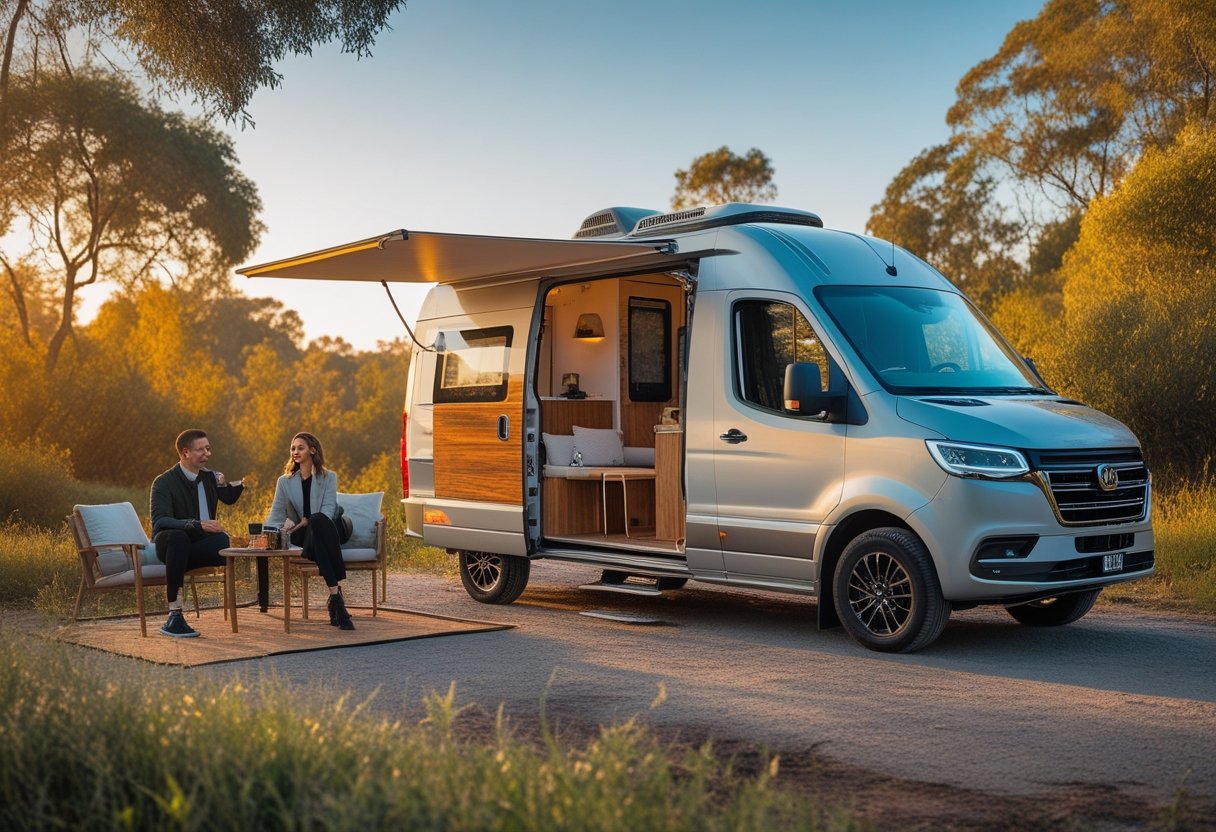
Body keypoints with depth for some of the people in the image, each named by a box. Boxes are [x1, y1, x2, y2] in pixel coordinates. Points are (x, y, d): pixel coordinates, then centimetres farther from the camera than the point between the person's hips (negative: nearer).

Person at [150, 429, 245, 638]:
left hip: (200, 546, 4)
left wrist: (240, 483, 7)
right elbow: (160, 522, -25)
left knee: (223, 541, -33)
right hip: (169, 543, -4)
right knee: (177, 537, -42)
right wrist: (199, 524, -38)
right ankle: (174, 614, -41)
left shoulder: (210, 476, 10)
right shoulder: (164, 483, -9)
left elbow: (229, 498, 30)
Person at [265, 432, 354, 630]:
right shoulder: (284, 482, 15)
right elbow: (276, 515, 5)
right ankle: (336, 595, -49)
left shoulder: (329, 477, 11)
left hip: (324, 531, 0)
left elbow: (328, 510, -5)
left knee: (318, 519, -39)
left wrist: (302, 522, -21)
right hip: (302, 537, 0)